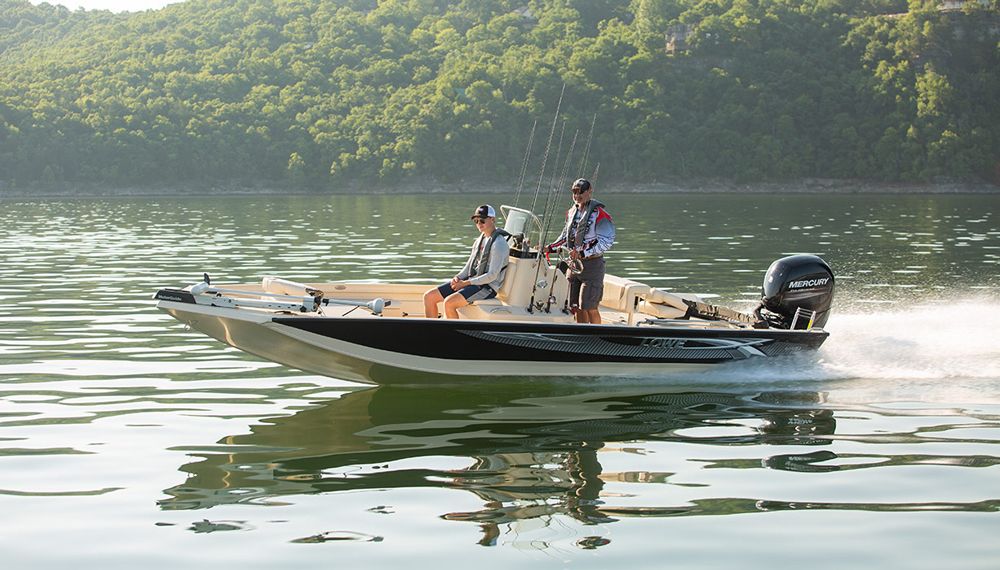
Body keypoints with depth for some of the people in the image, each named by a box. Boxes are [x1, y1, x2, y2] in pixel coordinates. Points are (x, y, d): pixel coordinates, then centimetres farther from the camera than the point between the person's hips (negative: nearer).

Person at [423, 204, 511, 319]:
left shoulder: (499, 244, -13)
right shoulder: (480, 240, 15)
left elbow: (491, 276, -18)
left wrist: (465, 283, -16)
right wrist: (458, 278, -1)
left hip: (487, 287, -9)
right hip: (471, 281, 9)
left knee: (449, 302, -32)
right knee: (429, 297, -2)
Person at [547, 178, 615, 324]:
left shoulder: (600, 214, -13)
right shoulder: (572, 212, 11)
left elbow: (606, 242, -20)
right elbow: (566, 235, 25)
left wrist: (583, 254, -25)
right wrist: (550, 247, 12)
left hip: (592, 264, -7)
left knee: (589, 308, -8)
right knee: (576, 307, 9)